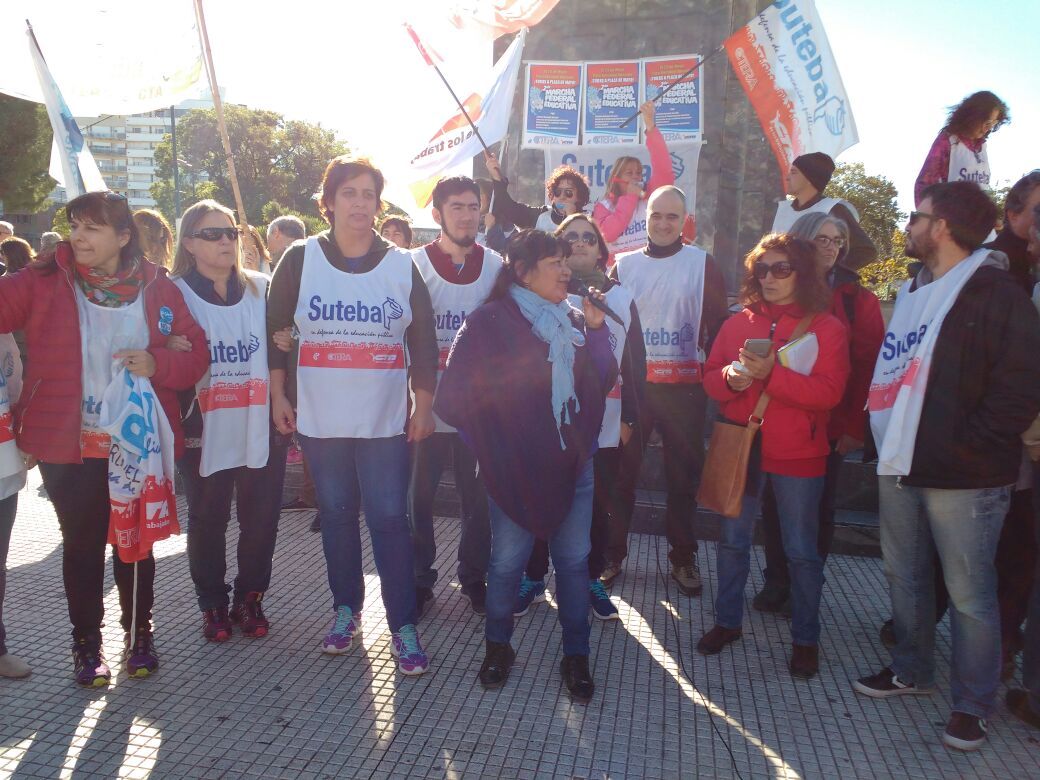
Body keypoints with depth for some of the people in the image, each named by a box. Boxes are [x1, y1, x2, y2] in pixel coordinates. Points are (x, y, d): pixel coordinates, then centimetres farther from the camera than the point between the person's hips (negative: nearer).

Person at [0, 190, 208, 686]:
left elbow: (196, 353, -1)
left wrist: (158, 364, -17)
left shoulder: (157, 286, -2)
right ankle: (87, 642, 29)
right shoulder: (43, 282, -2)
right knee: (82, 545, 10)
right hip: (68, 444, 0)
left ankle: (139, 634, 31)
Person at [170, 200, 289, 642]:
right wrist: (177, 418, -10)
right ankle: (213, 605, 25)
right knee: (208, 522, 7)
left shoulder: (261, 289, 9)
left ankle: (250, 599, 24)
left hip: (261, 429, 2)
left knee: (260, 519, 6)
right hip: (205, 432, -2)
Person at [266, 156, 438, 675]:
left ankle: (404, 626, 9)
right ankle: (346, 609, 29)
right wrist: (278, 395, 3)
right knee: (336, 514, 11)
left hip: (385, 419, 0)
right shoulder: (301, 260, 1)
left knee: (389, 518, -2)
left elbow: (423, 339, 6)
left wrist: (424, 405, 3)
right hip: (320, 419, 1)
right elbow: (272, 329, 6)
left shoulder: (401, 265, 3)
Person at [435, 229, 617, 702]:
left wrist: (596, 329, -8)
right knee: (507, 559, 8)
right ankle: (497, 647, 30)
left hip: (572, 463, 4)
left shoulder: (572, 321, 9)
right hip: (515, 467, -4)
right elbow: (453, 399, -10)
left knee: (574, 559, 9)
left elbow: (602, 383, 2)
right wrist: (491, 442, -4)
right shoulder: (489, 322, -8)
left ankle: (576, 656, 24)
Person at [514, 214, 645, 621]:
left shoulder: (622, 299, 9)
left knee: (599, 507, 9)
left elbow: (635, 363, 10)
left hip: (604, 427, 2)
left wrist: (629, 417, 6)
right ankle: (533, 578, 23)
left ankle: (592, 579, 27)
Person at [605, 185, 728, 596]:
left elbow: (717, 323, 2)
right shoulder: (624, 264, 7)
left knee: (684, 475, 7)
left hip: (684, 387, -1)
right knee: (621, 471, 6)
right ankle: (612, 552, 21)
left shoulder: (703, 264, 2)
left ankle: (683, 557, 23)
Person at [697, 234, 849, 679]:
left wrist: (771, 373, -24)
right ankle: (727, 621, 31)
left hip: (797, 455, -3)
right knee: (733, 541, 13)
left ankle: (805, 639, 24)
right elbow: (711, 378, 6)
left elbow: (828, 392, -15)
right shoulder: (738, 323, 7)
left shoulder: (826, 327, -4)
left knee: (801, 551, 7)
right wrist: (731, 378, -16)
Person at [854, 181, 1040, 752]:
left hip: (961, 475, -8)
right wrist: (879, 435, 10)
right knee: (904, 576, 18)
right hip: (900, 467, 8)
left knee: (968, 593, 5)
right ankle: (912, 672, 36)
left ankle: (971, 704, 21)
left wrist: (962, 447, -17)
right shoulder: (912, 291, 14)